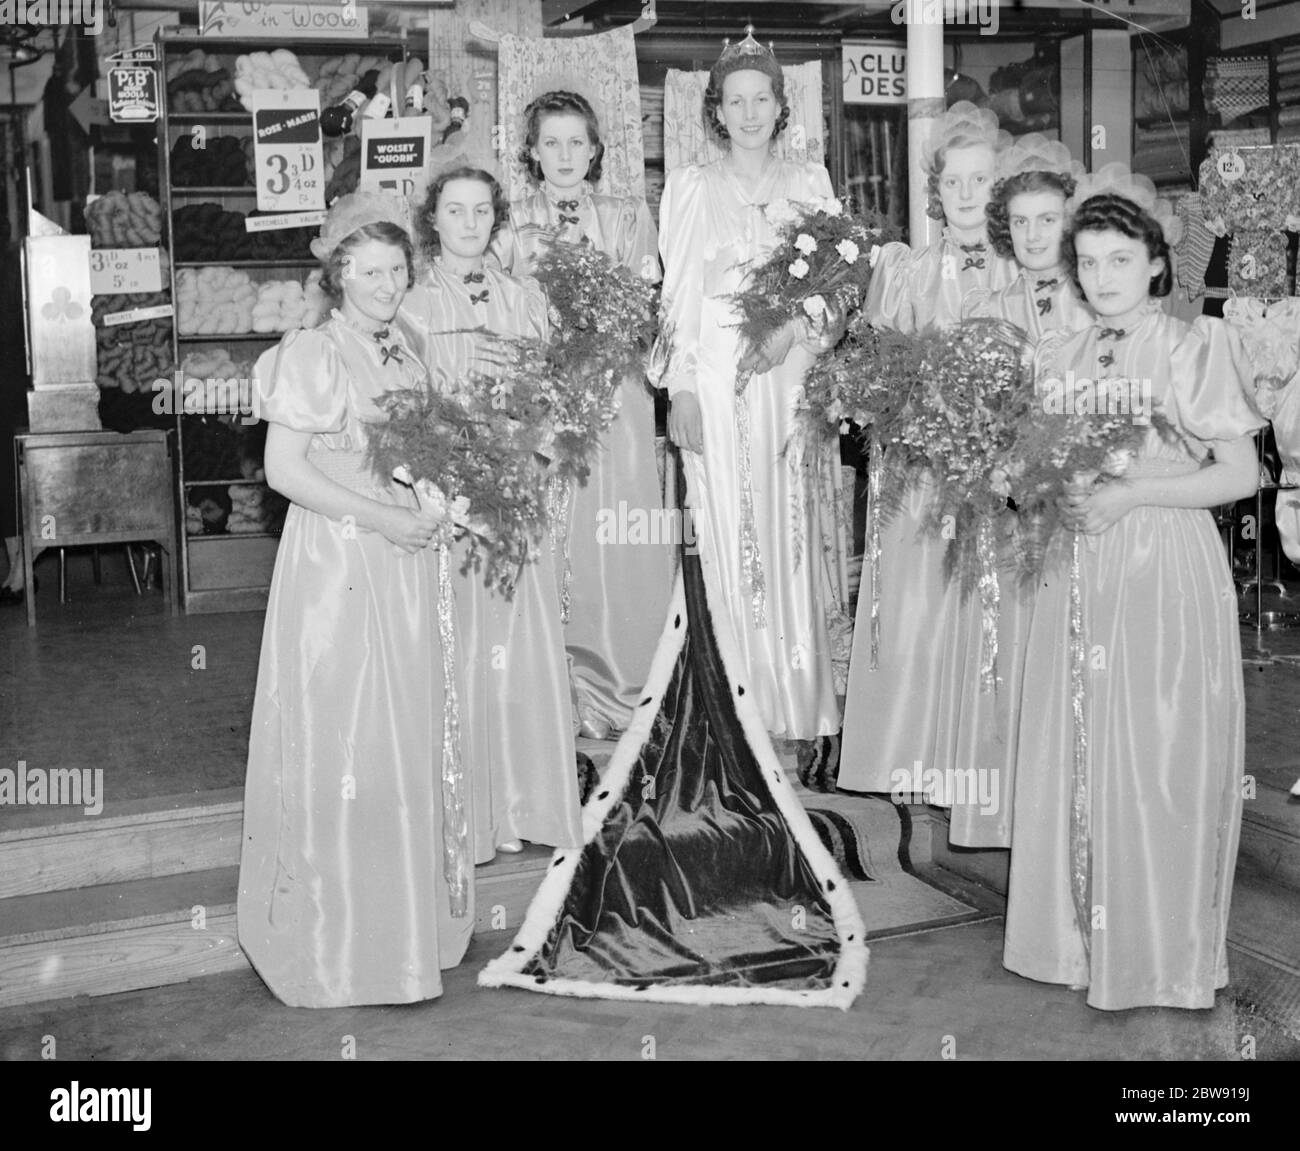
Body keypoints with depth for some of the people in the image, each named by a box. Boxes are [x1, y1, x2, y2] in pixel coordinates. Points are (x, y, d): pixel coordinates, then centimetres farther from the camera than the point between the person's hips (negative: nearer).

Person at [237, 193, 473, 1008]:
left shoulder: (405, 354, 12)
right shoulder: (311, 354, -10)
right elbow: (284, 469, -15)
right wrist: (383, 519, -17)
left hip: (404, 559, 7)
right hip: (335, 564, -7)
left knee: (410, 733, 11)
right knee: (341, 743, -1)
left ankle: (410, 918, 24)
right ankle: (337, 935, 10)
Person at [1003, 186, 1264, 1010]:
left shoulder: (1192, 348, -6)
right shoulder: (1060, 358, 10)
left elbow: (1240, 475, -8)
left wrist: (1127, 494, -16)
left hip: (1165, 576, -5)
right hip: (1076, 572, 5)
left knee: (1155, 762, -1)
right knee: (1074, 755, 8)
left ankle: (1162, 952, 14)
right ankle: (1080, 935, 21)